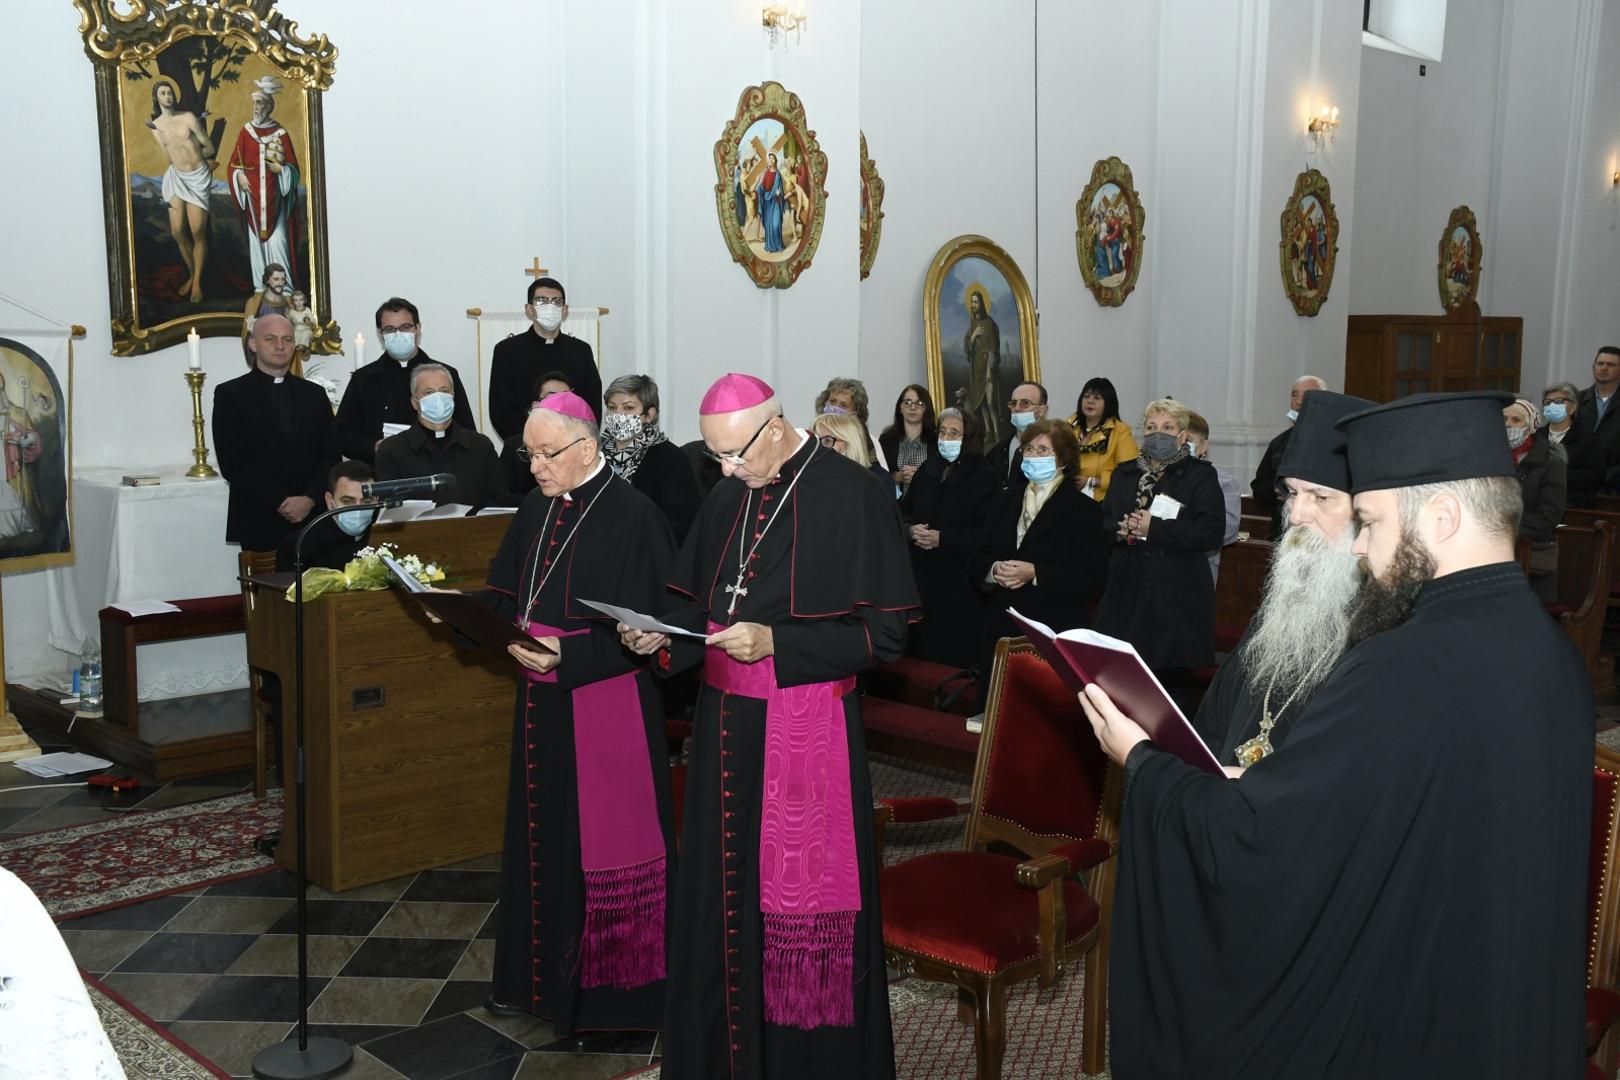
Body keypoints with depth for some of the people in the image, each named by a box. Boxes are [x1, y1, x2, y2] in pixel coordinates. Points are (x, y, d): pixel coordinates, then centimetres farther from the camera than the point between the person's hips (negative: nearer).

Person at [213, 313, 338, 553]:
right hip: (259, 524, -2)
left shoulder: (314, 394, 15)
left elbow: (331, 455, 8)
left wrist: (310, 499, -8)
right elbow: (232, 463, -5)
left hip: (312, 518, 3)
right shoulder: (230, 394, 3)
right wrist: (280, 502, -12)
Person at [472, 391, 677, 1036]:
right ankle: (539, 976, 32)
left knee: (602, 844, 3)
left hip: (606, 707, -7)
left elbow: (644, 625, -16)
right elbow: (506, 594, 15)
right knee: (540, 838, 16)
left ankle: (608, 987, 19)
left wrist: (568, 653, -22)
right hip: (542, 704, 7)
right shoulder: (536, 512, 9)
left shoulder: (632, 515, -13)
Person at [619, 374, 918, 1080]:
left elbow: (884, 630, -14)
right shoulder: (727, 498, 8)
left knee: (800, 905, 4)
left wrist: (774, 642, -20)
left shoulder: (849, 497, -12)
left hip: (807, 730, -6)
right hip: (726, 724, 6)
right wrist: (664, 633, -4)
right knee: (722, 889, 13)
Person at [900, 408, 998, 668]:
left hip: (959, 581, -5)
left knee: (955, 654, -2)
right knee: (919, 644, 5)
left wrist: (942, 538, -18)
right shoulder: (927, 469, 13)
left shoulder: (984, 477, -5)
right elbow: (903, 511, 16)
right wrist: (911, 529, -7)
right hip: (920, 575, 5)